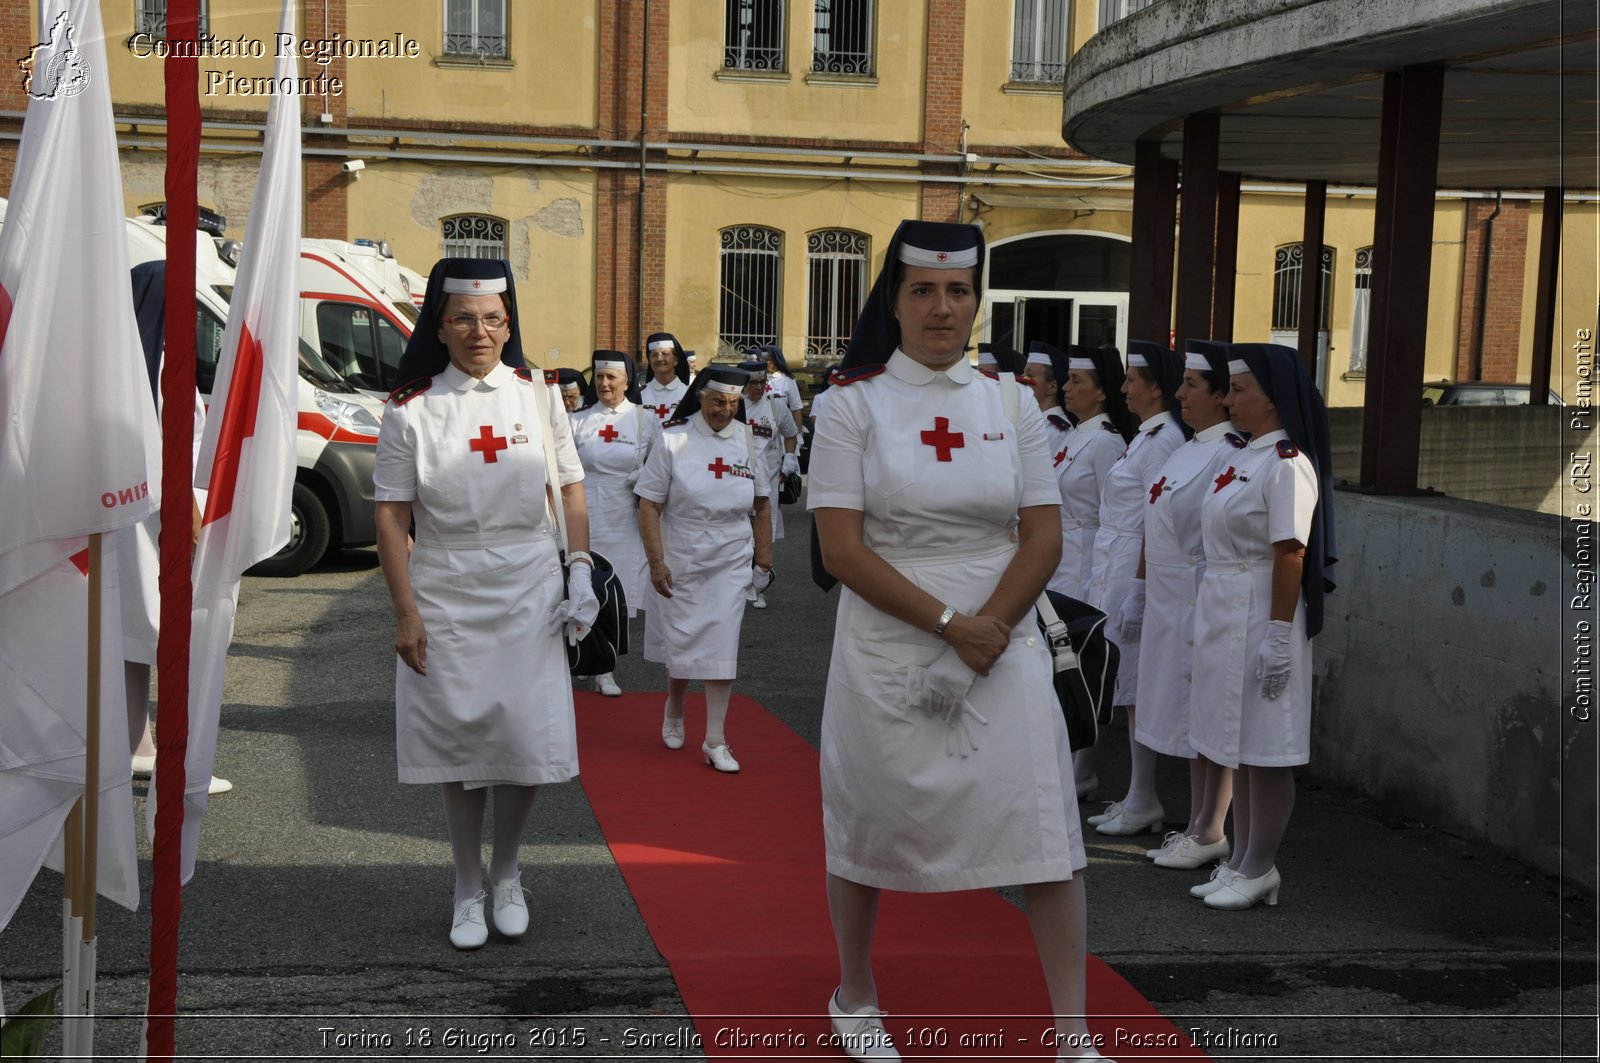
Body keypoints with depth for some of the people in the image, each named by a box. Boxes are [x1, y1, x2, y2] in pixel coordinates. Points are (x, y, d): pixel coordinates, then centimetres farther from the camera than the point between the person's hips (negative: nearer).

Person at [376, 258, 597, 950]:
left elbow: (572, 488, 9)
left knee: (528, 739, -1)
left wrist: (580, 569, -2)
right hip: (445, 595, -1)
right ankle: (468, 889, 22)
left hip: (528, 593, 1)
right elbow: (391, 516, -3)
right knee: (460, 741, 5)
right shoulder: (411, 410, -3)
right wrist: (406, 613, -7)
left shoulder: (539, 395, 3)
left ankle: (507, 874, 23)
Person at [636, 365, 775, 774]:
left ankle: (715, 740, 5)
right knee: (680, 644, 6)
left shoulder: (747, 440, 1)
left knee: (722, 646, -2)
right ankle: (674, 710, 36)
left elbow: (760, 505, 10)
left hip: (731, 562, 2)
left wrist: (764, 559, 10)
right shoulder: (674, 440, -8)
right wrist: (656, 563, -13)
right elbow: (649, 506, -8)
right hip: (681, 560, -2)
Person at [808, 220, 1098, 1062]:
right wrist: (948, 624, -16)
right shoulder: (853, 403, -2)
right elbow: (841, 551, -10)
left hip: (1002, 650, 2)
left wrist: (986, 633, -11)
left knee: (1046, 830, -4)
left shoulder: (1011, 403, 6)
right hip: (886, 654, -2)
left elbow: (1044, 540, 2)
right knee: (866, 829, 11)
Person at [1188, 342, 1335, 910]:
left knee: (1265, 750, 0)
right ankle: (1242, 861, 24)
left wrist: (1279, 637, -21)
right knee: (1240, 746, 15)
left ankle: (1259, 870, 9)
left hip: (1259, 616, -10)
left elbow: (1291, 555, -19)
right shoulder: (1244, 457, 14)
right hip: (1223, 613, 10)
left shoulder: (1286, 464, -16)